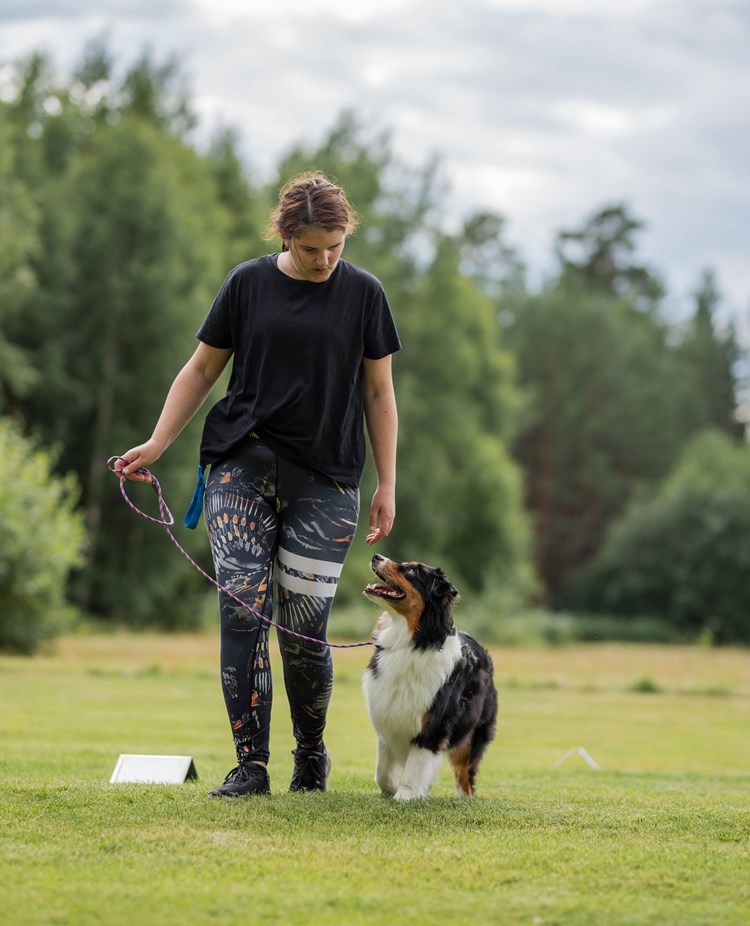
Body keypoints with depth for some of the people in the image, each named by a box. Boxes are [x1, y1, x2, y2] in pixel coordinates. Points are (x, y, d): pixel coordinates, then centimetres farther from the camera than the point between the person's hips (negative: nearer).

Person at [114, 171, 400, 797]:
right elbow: (201, 370, 12)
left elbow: (379, 393, 9)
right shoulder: (248, 283, 5)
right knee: (242, 610, -12)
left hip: (325, 480, -1)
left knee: (304, 629, -4)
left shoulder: (363, 293, 5)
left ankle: (312, 752, 20)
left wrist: (387, 486, 5)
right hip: (242, 468, 1)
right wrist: (156, 444, 1)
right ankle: (250, 764, -7)